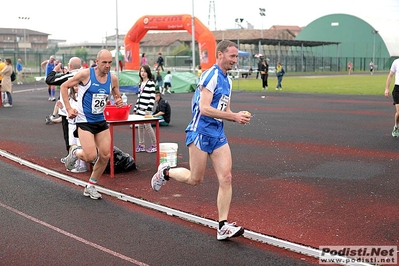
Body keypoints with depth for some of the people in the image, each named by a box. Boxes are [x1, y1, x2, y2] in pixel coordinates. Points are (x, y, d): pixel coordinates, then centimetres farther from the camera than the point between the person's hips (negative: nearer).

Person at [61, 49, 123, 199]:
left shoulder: (113, 79, 1)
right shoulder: (85, 74, -13)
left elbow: (118, 98, 16)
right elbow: (64, 86, -4)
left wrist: (118, 102, -9)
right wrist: (68, 109, -11)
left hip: (101, 121, 5)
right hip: (84, 121, -5)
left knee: (105, 156, 1)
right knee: (91, 156, -16)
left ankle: (90, 187, 20)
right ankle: (75, 152, 21)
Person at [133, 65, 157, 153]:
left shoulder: (151, 83, -9)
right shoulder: (140, 84, 15)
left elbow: (153, 97, -14)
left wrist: (149, 109, -19)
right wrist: (135, 108, 17)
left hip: (146, 109, -8)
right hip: (140, 109, 8)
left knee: (147, 126, -6)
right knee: (140, 126, 9)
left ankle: (154, 145, 6)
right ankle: (141, 145, 17)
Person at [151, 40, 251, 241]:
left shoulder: (227, 80, 15)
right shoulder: (211, 75, -13)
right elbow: (204, 108, -21)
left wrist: (238, 116, 0)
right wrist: (234, 116, -20)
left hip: (218, 135, 8)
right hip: (201, 132, -8)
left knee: (226, 178, -3)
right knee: (195, 179, 2)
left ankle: (223, 227, 1)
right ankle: (165, 172, 31)